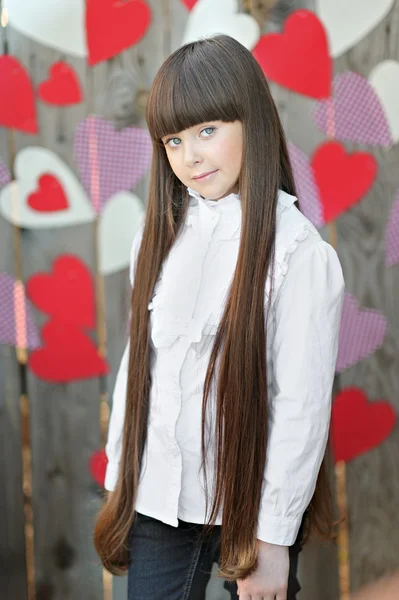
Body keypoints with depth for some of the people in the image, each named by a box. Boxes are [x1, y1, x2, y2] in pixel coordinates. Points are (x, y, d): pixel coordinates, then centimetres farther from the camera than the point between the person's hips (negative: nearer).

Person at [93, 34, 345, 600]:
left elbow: (302, 405, -13)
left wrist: (274, 535, -12)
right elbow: (137, 362, 8)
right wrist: (120, 485, 9)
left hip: (248, 505, -4)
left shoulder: (298, 251, -13)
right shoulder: (158, 236, 3)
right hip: (158, 501, 4)